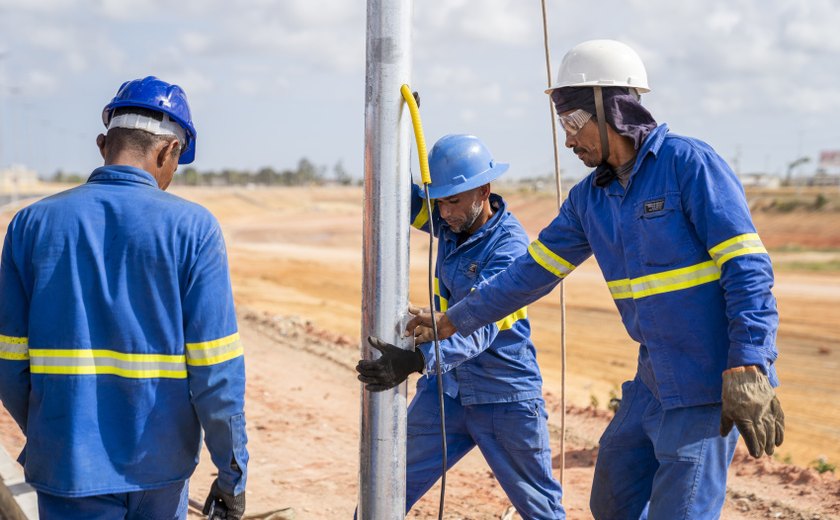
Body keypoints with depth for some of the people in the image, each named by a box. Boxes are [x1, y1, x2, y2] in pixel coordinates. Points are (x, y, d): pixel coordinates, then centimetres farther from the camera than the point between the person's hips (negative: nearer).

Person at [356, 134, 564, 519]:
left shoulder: (509, 244, -23)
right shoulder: (448, 222, -1)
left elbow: (480, 323, -34)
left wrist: (416, 360, -49)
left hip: (505, 397, -6)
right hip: (444, 387, 6)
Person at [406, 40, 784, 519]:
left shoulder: (689, 163, -13)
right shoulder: (590, 197, 10)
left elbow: (748, 267, -17)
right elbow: (534, 271, 18)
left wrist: (748, 372, -25)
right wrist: (453, 321, 20)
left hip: (707, 383, -8)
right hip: (656, 377, 8)